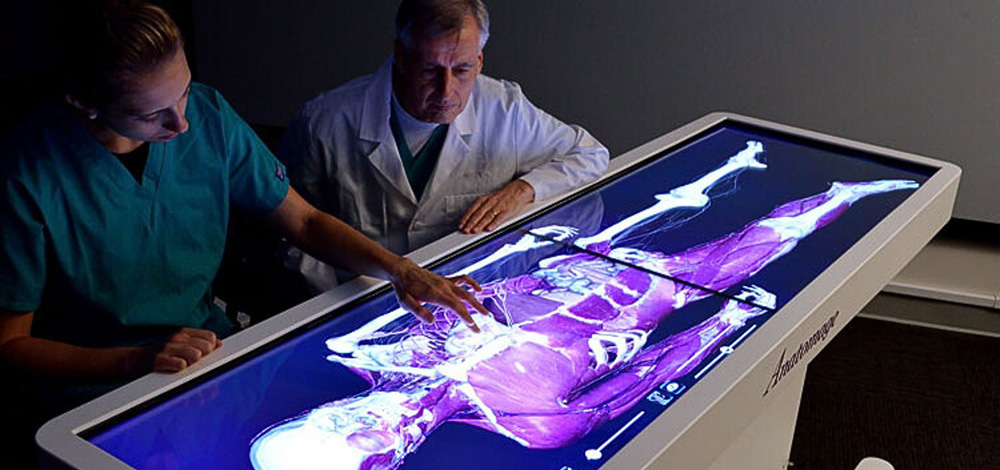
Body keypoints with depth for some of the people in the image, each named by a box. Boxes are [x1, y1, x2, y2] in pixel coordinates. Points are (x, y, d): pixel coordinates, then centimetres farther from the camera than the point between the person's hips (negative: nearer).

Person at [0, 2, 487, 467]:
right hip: (83, 392, -3)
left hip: (205, 347, 4)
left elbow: (304, 220, 4)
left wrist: (401, 270, -11)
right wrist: (138, 360, -27)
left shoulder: (208, 114, -7)